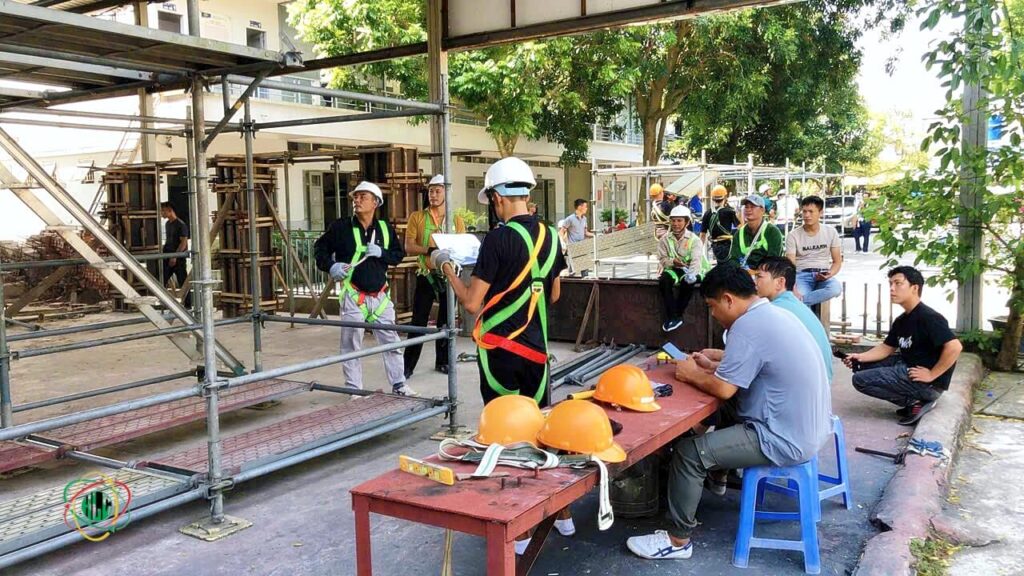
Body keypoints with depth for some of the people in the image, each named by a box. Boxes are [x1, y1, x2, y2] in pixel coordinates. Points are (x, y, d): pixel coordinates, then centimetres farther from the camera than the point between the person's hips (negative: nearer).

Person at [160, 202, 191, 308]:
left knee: (183, 283, -1)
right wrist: (163, 251, 10)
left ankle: (188, 305, 7)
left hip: (179, 258, -8)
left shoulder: (181, 224, -10)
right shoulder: (167, 224, 14)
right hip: (167, 258, 8)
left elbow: (184, 242, -15)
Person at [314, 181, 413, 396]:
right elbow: (320, 247, 6)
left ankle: (398, 384, 19)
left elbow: (399, 254, 9)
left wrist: (381, 253, -10)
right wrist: (330, 266, -11)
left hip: (380, 295, 3)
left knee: (391, 341, 7)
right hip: (353, 295, -3)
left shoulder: (385, 228, 5)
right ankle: (353, 389, 13)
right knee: (351, 345, 2)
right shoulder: (341, 227, -2)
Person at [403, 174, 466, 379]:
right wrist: (430, 249, -24)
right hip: (426, 276, -2)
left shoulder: (457, 221, 6)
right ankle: (408, 364, 5)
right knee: (418, 321, -1)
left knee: (445, 321, 10)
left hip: (448, 275, 2)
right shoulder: (417, 217, 1)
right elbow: (408, 247, -7)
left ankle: (442, 361, 21)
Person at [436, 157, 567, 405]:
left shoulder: (498, 238, -15)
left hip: (500, 348, -5)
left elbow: (472, 303, -14)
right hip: (536, 348, 5)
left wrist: (446, 267, -1)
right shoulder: (549, 236, 2)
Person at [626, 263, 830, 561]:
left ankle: (677, 540, 5)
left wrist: (692, 374, -2)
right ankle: (718, 475, 47)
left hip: (786, 440, -10)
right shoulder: (774, 313, 8)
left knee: (688, 452, -8)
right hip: (810, 426, 10)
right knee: (727, 411, 30)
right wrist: (713, 365, 14)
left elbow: (724, 389, -20)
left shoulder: (747, 326, -22)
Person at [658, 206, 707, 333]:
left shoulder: (694, 240, -8)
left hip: (689, 270, -2)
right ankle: (671, 317, -25)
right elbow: (662, 259, 2)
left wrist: (691, 274, -45)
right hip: (673, 269, 2)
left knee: (687, 282, -36)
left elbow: (696, 260, -23)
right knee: (664, 280, -31)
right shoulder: (665, 239, 3)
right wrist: (672, 262, -23)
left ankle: (678, 315, -19)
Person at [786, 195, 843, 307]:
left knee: (836, 288, -34)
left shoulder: (831, 232, 6)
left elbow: (837, 262, 9)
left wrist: (829, 274, -16)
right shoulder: (793, 235, -2)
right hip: (802, 274, -2)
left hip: (823, 275, 3)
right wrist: (793, 290, -28)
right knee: (798, 295, -37)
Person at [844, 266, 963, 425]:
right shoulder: (901, 320, 11)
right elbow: (887, 348, 16)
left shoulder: (928, 317, -18)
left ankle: (916, 401, -6)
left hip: (926, 383, -10)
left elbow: (955, 347, -27)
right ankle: (912, 399, 7)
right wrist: (860, 357, -1)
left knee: (860, 379, -12)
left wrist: (931, 375, -22)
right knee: (861, 366, 13)